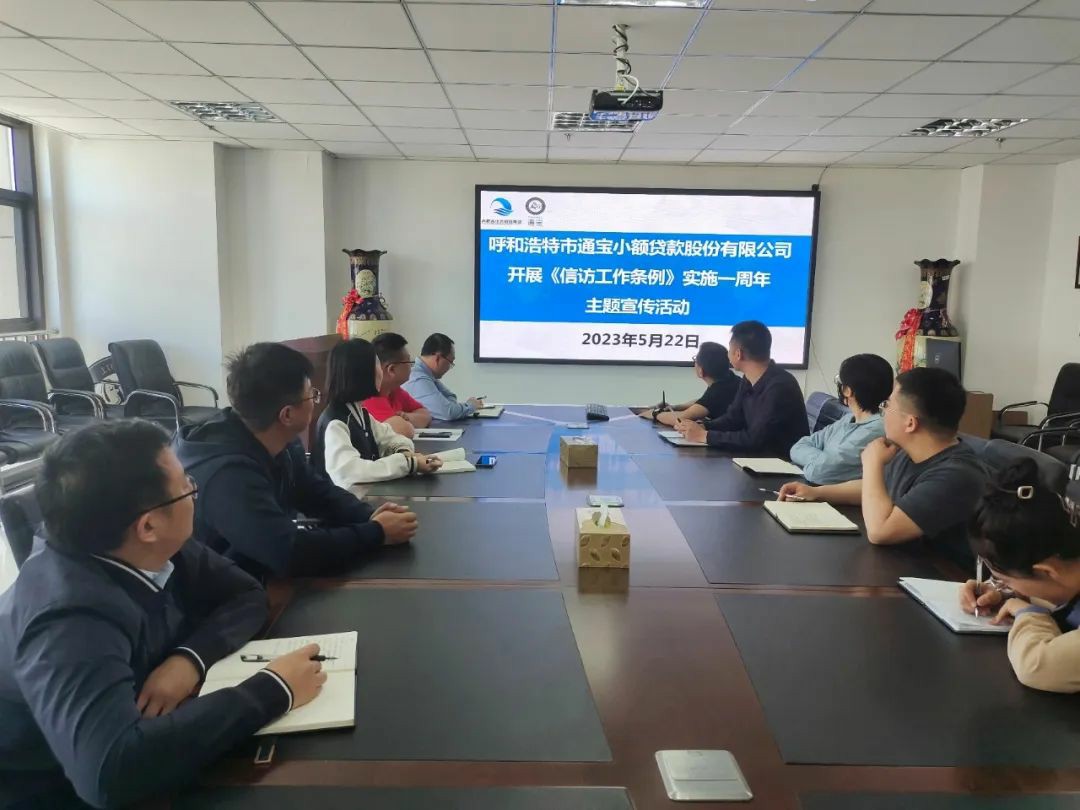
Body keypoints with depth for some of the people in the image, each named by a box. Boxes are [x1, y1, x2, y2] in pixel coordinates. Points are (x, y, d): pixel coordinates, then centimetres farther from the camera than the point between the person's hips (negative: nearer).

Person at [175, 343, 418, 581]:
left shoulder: (281, 445, -4)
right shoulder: (228, 472, -31)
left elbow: (319, 494, 8)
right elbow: (291, 554, -35)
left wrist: (369, 517, -11)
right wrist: (377, 533, -24)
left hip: (263, 576, 8)